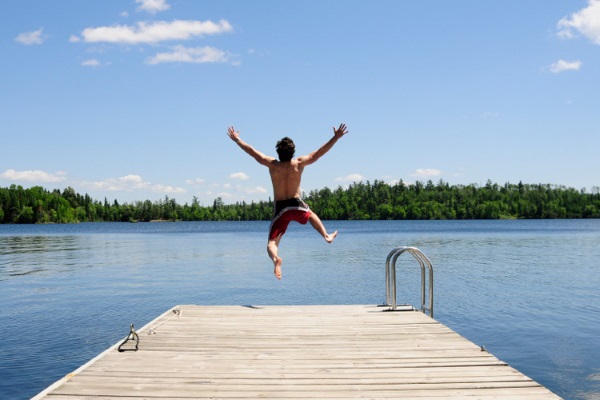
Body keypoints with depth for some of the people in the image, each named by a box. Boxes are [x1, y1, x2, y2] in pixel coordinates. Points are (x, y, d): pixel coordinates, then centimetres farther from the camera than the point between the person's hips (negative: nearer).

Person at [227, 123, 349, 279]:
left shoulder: (272, 164, -5)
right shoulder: (299, 163, -5)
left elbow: (251, 151, 3)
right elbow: (320, 152, 0)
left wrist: (236, 139, 15)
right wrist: (336, 137, 7)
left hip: (280, 209, -1)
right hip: (297, 206, 1)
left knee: (272, 243, -2)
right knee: (311, 214, 38)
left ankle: (276, 258, -34)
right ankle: (326, 235, 38)